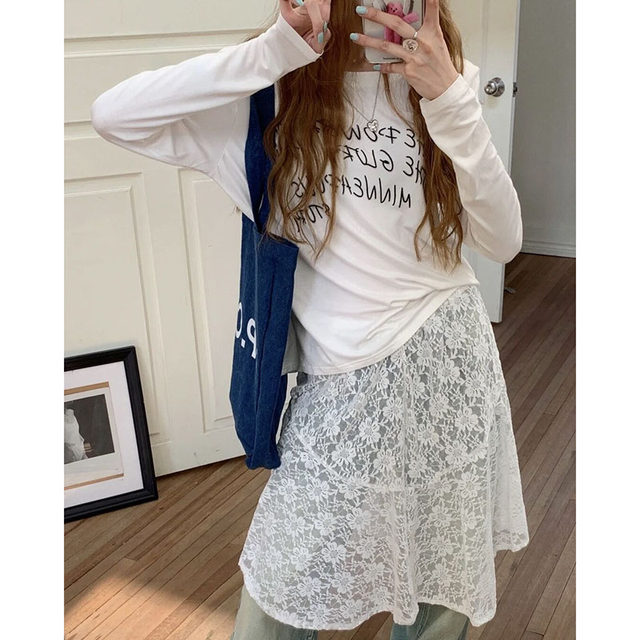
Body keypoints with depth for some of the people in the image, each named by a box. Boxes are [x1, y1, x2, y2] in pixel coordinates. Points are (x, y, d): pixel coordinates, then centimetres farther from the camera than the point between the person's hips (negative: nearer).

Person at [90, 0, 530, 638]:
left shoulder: (441, 78, 2)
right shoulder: (273, 94, -5)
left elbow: (503, 241, -5)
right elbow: (113, 114, -18)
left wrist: (450, 100, -16)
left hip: (449, 356, 3)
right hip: (342, 380, -2)